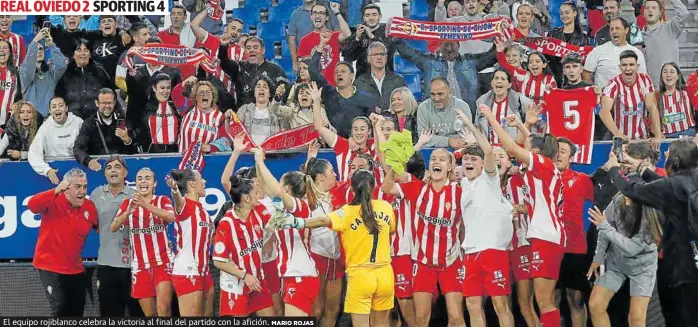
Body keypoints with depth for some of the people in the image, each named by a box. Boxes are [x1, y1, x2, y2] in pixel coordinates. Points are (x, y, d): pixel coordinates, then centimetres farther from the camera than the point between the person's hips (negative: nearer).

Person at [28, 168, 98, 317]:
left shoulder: (89, 207, -2)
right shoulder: (54, 202, -15)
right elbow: (32, 205, -34)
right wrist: (56, 191, -41)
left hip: (75, 269, 6)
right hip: (50, 267, -6)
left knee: (77, 311, 14)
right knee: (60, 310, -11)